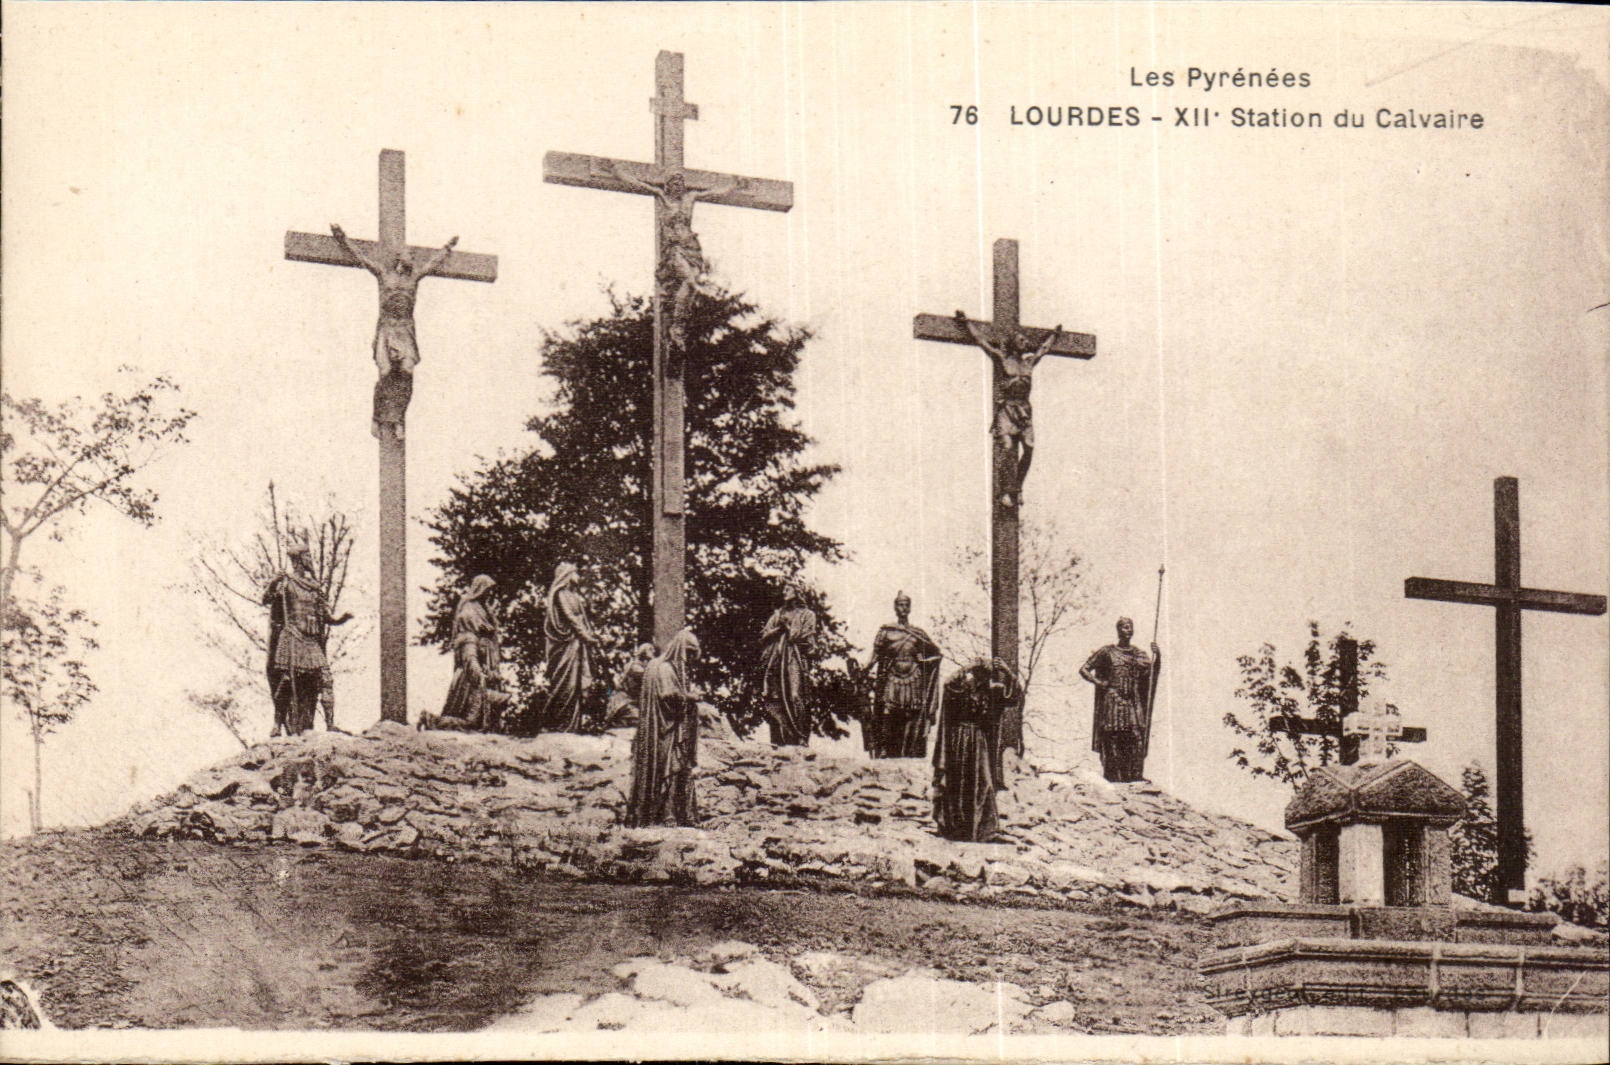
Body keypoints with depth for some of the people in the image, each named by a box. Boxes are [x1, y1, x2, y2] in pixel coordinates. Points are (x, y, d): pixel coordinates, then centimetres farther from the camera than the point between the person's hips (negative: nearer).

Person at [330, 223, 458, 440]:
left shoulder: (415, 276, 17)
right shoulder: (383, 272, 11)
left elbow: (434, 262, 35)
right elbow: (360, 255, 20)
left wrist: (448, 248, 48)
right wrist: (343, 238, 24)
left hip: (406, 330, 2)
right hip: (386, 327, -2)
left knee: (406, 373, -12)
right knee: (386, 373, -14)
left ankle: (396, 420, -6)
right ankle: (377, 418, -2)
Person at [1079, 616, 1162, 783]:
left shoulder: (1139, 654, 14)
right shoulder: (1107, 652, 4)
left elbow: (1155, 672, 5)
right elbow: (1084, 669, 5)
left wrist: (1157, 656, -11)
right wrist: (1098, 682, -7)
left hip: (1133, 703, 3)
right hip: (1113, 701, -3)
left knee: (1137, 738, -8)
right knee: (1113, 738, -8)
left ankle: (1136, 775, -7)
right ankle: (1113, 777, -7)